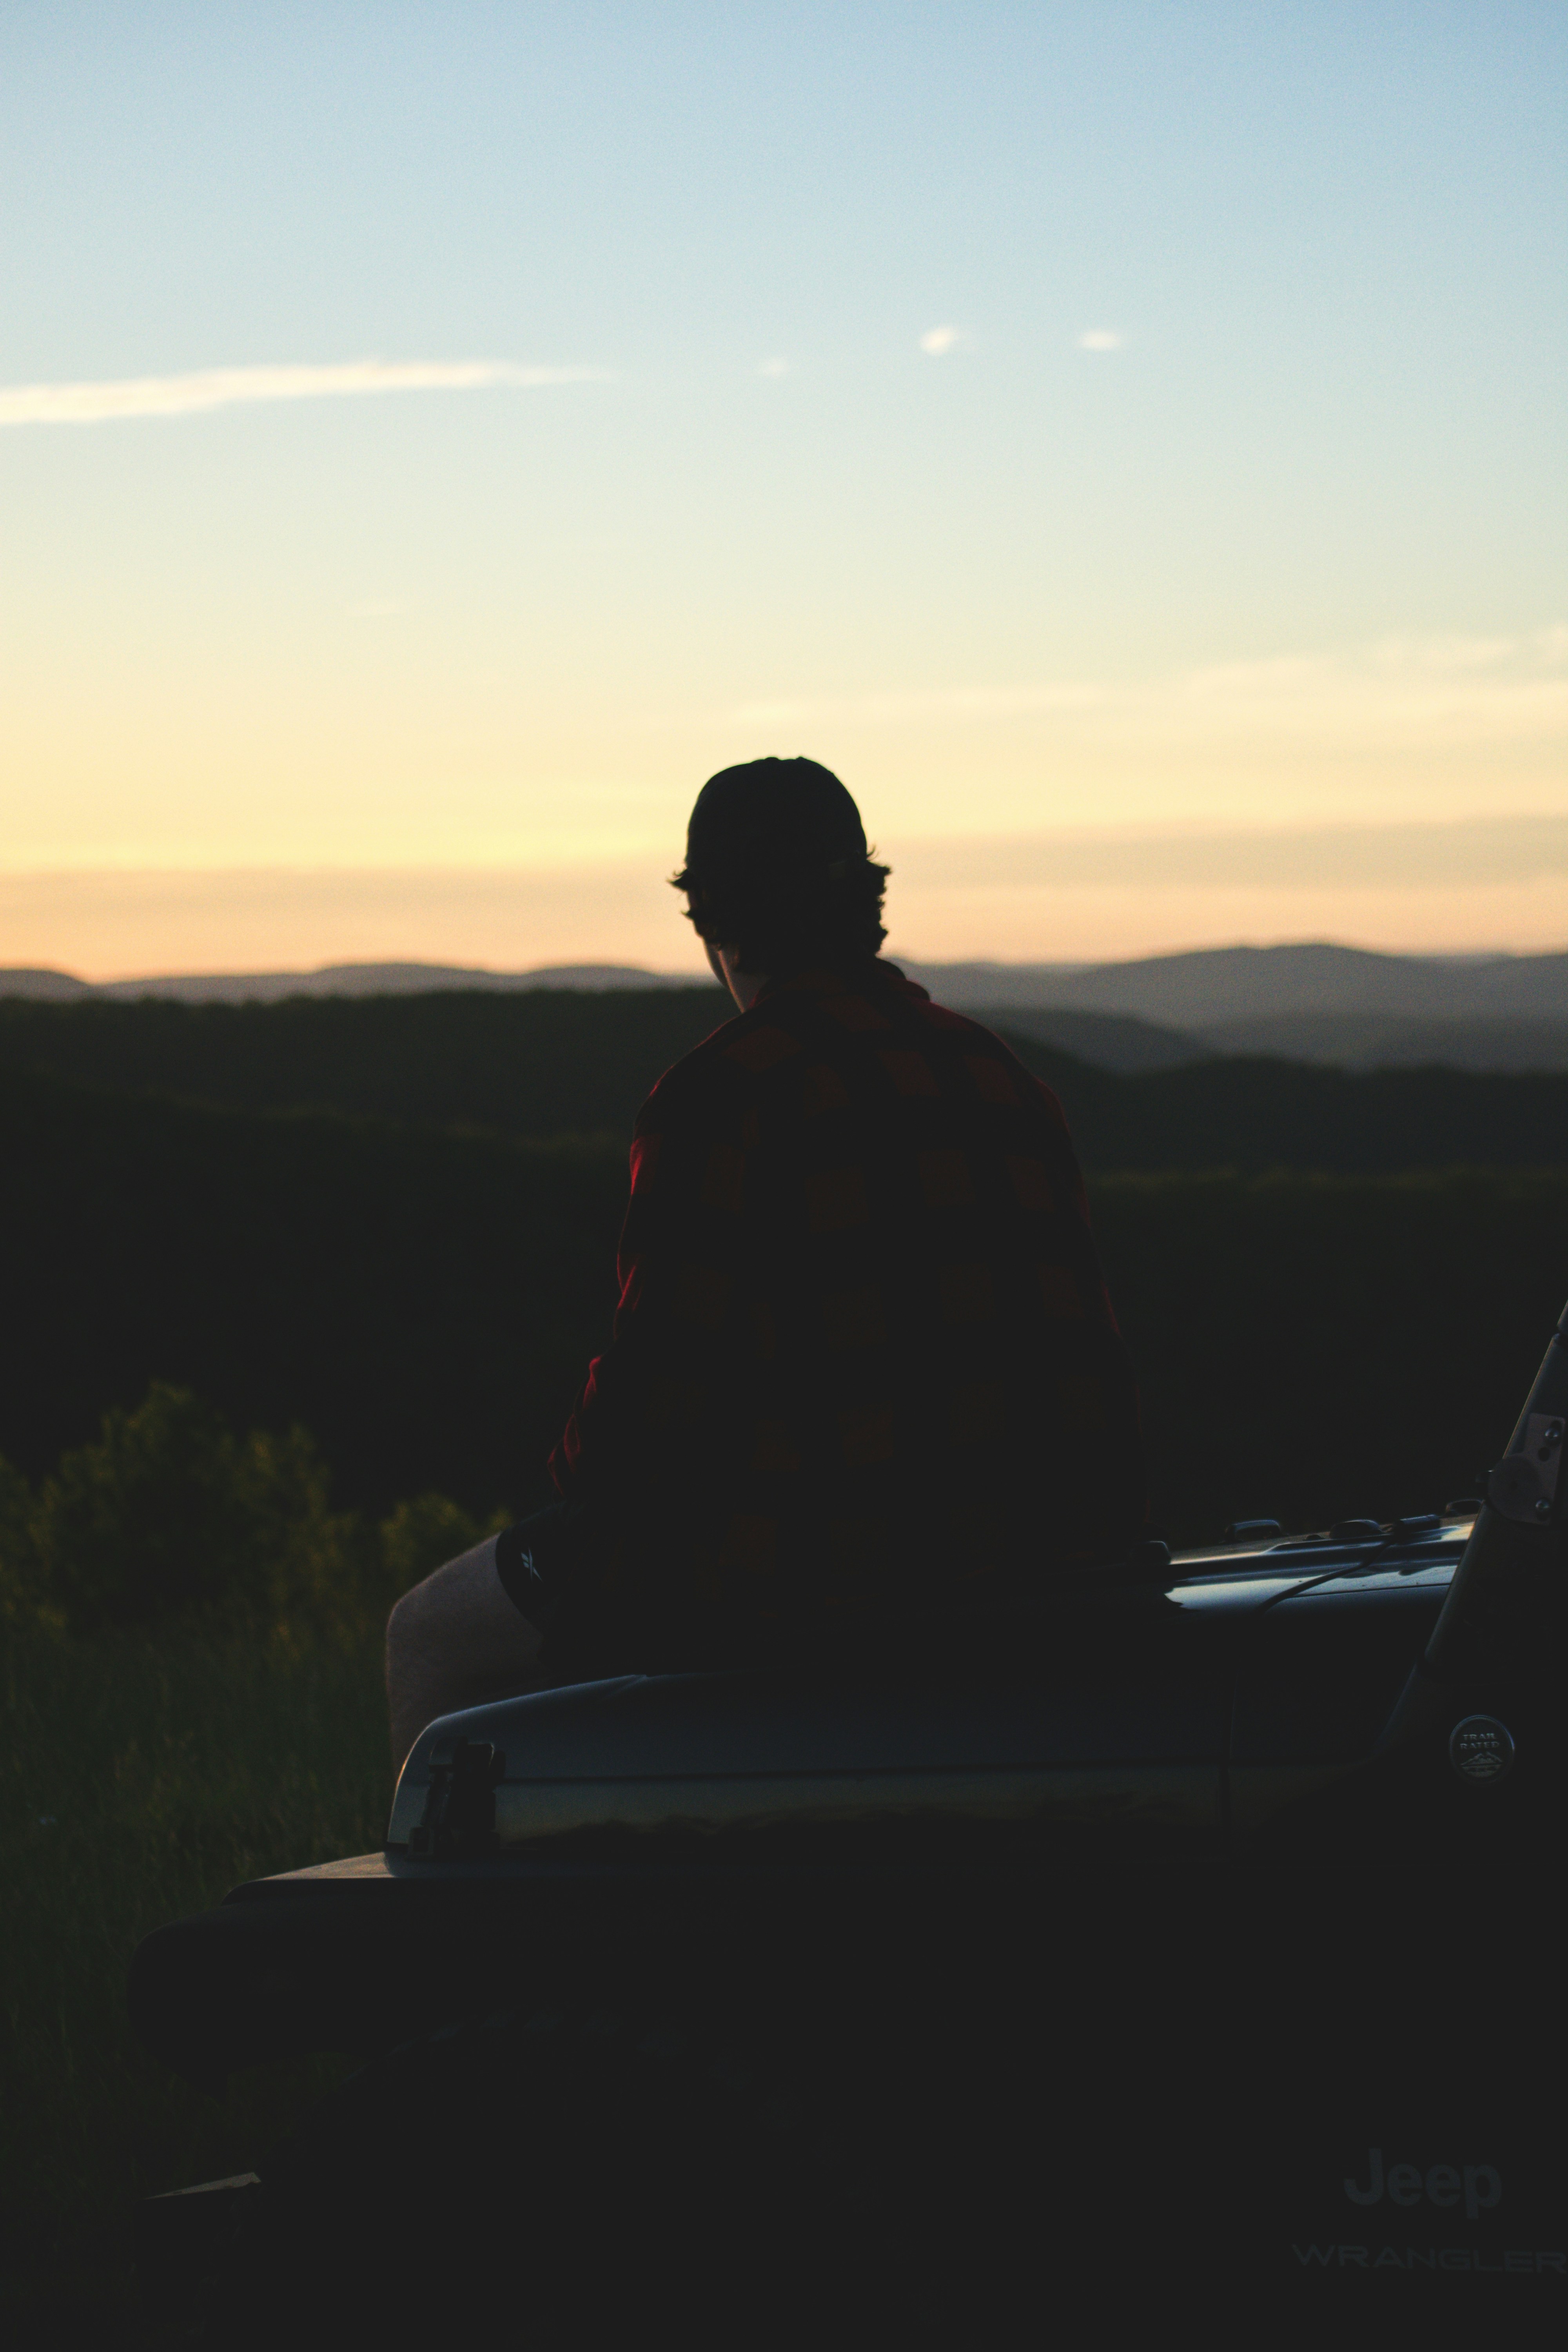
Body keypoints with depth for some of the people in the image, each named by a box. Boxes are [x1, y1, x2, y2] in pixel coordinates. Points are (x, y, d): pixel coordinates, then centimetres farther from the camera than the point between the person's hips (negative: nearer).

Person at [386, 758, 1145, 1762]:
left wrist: (582, 1472, 8)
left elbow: (667, 1378, -15)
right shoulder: (1002, 1075, 10)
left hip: (818, 1566, -8)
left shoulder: (722, 1095, -13)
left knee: (433, 1640, 12)